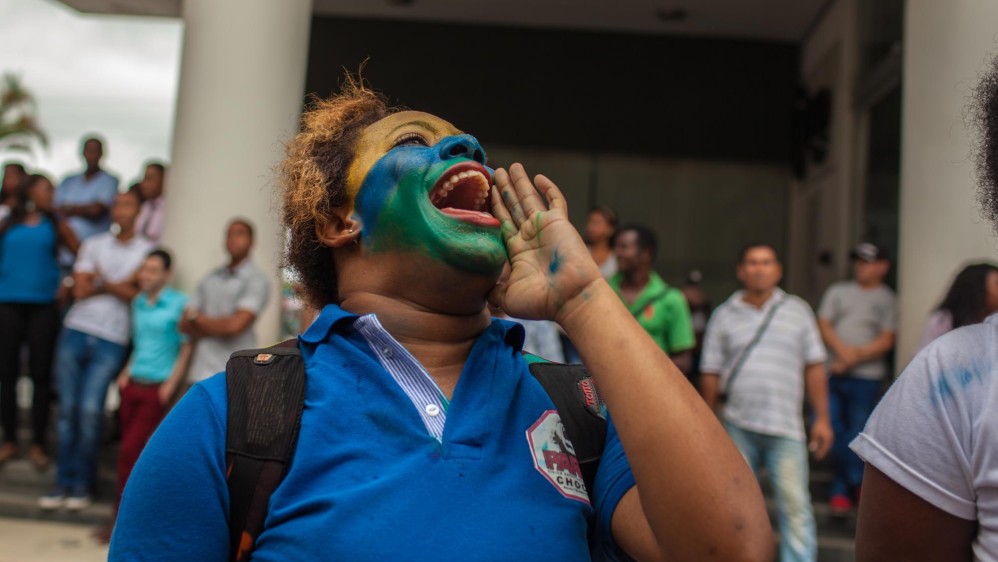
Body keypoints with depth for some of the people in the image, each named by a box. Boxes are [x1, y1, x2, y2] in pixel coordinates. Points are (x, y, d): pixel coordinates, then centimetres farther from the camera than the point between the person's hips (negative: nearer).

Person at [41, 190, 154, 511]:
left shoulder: (147, 251, 6)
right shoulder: (93, 245, 12)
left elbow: (138, 294, -6)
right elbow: (80, 290, 1)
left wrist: (102, 282, -5)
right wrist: (119, 285, -2)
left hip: (111, 341, -3)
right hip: (75, 332, 3)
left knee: (90, 411, -10)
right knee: (68, 409, 2)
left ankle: (81, 485, 2)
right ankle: (63, 484, 9)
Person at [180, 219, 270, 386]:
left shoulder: (256, 280, -3)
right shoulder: (210, 279, 15)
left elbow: (235, 325, -12)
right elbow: (185, 324, 12)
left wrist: (197, 318, 3)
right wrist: (218, 328, -5)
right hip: (199, 372, 5)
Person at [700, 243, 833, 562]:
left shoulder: (797, 310, 6)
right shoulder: (724, 315, 6)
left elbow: (814, 368, 6)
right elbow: (710, 374, 7)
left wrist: (822, 419, 1)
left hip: (786, 428, -1)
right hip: (738, 427, 1)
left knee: (795, 505, -5)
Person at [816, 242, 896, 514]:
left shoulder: (887, 299, 6)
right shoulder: (837, 291, 14)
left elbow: (886, 341, -2)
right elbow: (823, 325, 5)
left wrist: (856, 356, -13)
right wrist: (843, 350, -11)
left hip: (865, 376, -2)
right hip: (831, 373, 3)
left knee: (857, 432, -3)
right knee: (833, 428, -2)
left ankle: (843, 488, 10)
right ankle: (856, 484, 14)